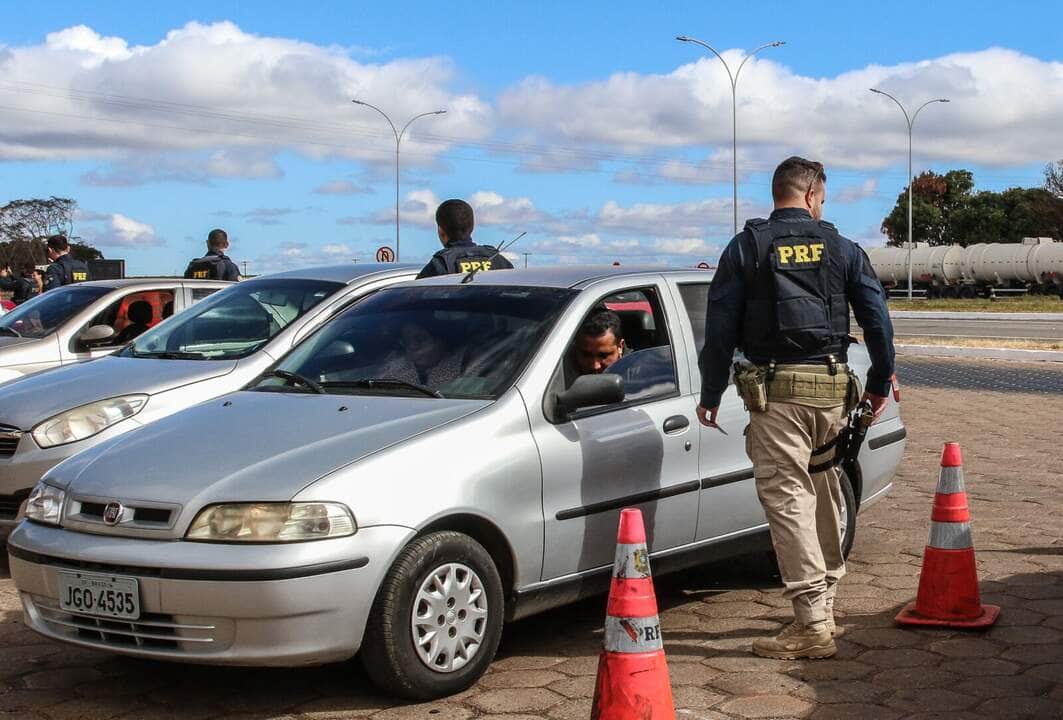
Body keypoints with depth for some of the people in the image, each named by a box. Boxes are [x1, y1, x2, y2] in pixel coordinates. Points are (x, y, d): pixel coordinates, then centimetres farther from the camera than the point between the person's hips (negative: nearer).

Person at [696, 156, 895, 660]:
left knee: (787, 498, -6)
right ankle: (825, 604, 28)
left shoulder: (746, 248, 2)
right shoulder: (841, 248, 10)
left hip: (777, 388, -4)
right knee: (825, 493, 18)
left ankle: (813, 624, -11)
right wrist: (880, 385, 20)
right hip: (833, 389, 4)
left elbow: (720, 328, 0)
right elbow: (877, 319, 9)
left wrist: (710, 396, 8)